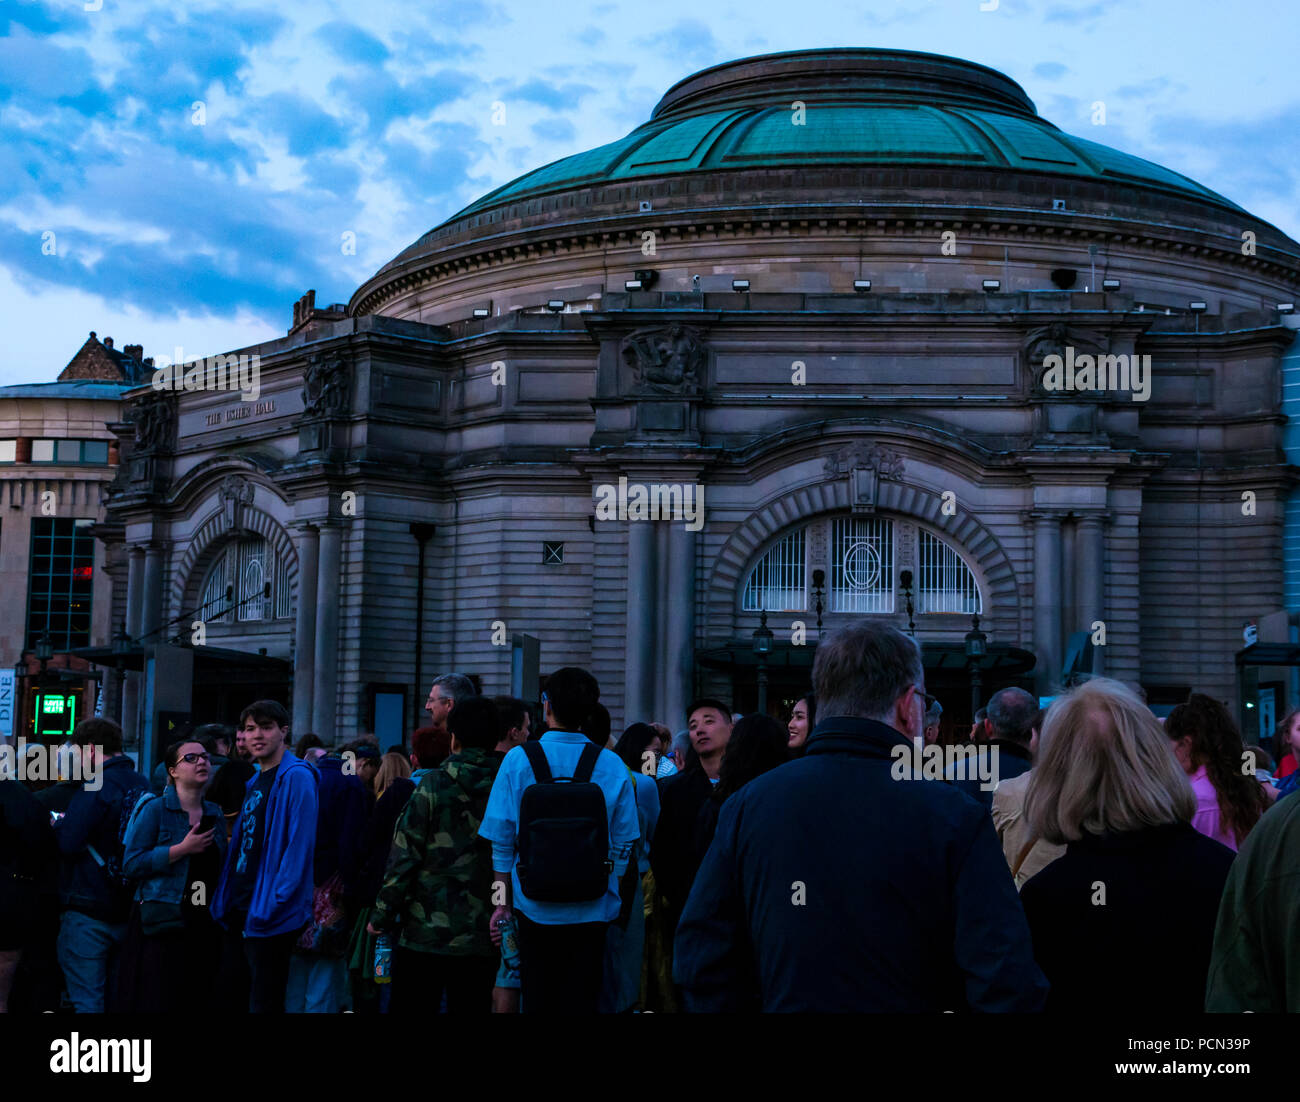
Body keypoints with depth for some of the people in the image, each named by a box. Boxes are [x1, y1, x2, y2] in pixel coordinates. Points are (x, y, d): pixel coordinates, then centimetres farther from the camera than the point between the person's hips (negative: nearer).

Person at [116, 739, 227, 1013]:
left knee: (198, 1003, 9)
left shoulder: (215, 814, 12)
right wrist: (183, 849, -17)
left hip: (204, 927, 6)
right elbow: (131, 863, -13)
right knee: (157, 1003, -5)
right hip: (161, 925, -6)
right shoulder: (155, 809, -5)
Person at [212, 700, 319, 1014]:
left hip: (270, 917, -9)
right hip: (240, 913, 9)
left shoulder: (296, 777, -12)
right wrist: (226, 901, 13)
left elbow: (300, 845, -19)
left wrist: (272, 905, -22)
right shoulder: (255, 782, 16)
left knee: (264, 1004, -3)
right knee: (232, 999, 14)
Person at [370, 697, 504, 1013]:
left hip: (425, 935, -2)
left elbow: (404, 856, -7)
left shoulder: (433, 785, -6)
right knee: (470, 1007, 9)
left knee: (411, 1007, 6)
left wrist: (382, 916, 1)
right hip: (482, 940, 3)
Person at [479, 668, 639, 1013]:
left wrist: (503, 901, 7)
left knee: (537, 1001, 8)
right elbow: (624, 843, 0)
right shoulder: (612, 766, -3)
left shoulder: (518, 760, -6)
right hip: (592, 911, 1)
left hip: (534, 908, -1)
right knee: (581, 1002, 7)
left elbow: (502, 841, -4)